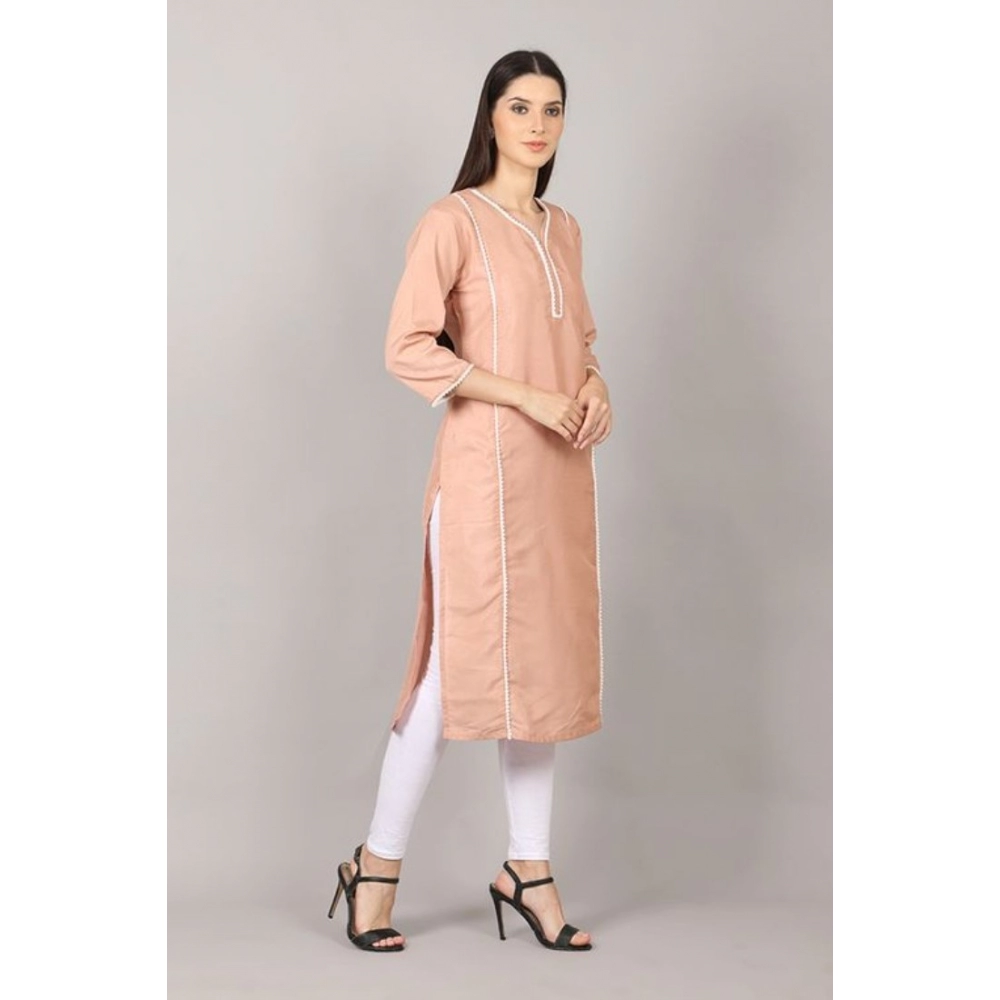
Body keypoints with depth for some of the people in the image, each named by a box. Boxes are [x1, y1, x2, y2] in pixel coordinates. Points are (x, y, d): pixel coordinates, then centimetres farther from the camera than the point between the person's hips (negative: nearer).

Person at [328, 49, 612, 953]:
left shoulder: (564, 229, 15)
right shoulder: (454, 221, -6)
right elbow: (407, 349, -13)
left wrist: (595, 385, 0)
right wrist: (528, 397, -16)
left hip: (560, 472, 7)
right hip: (485, 464, -7)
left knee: (543, 660, 9)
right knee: (461, 662, -4)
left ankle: (528, 869, 19)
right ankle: (378, 863, 12)